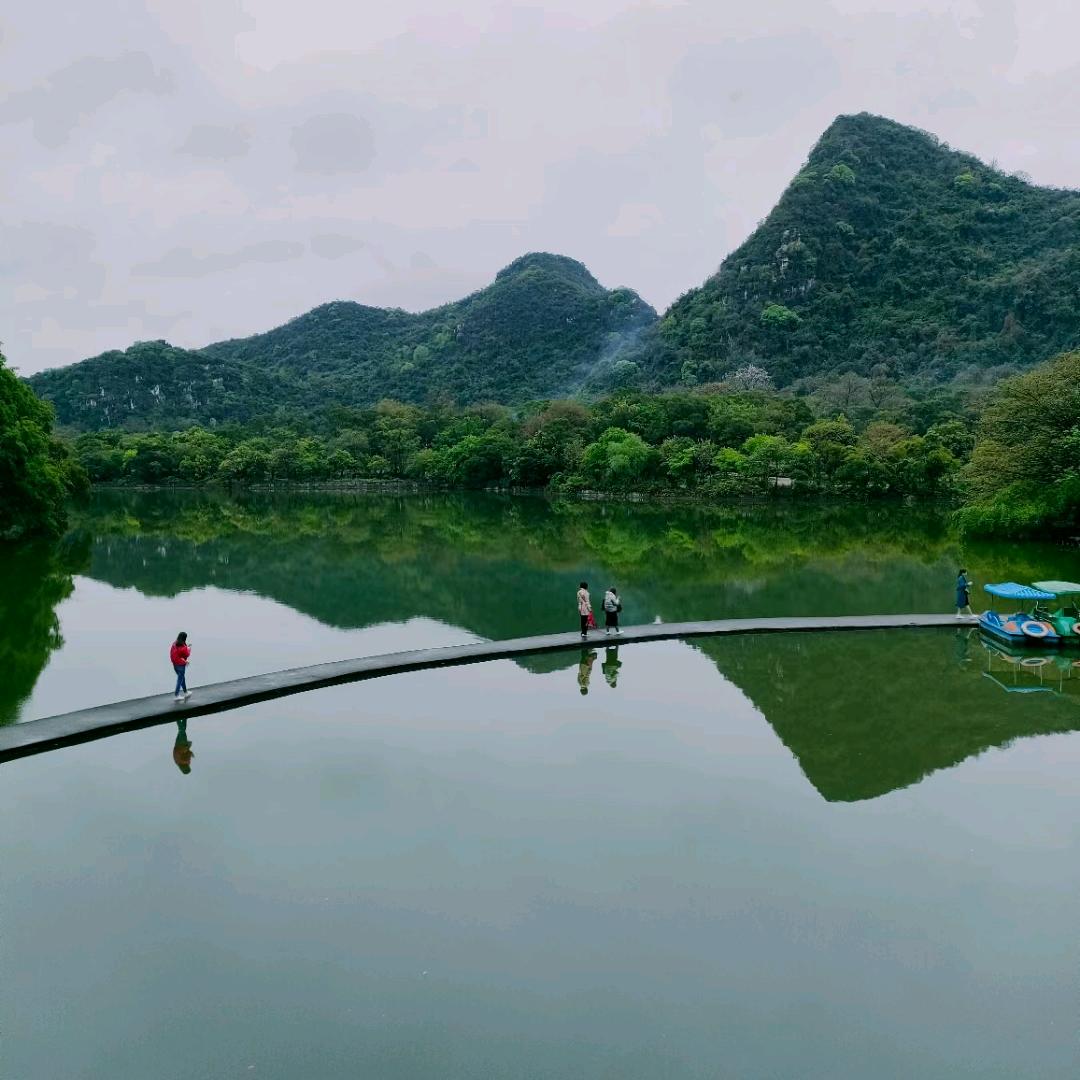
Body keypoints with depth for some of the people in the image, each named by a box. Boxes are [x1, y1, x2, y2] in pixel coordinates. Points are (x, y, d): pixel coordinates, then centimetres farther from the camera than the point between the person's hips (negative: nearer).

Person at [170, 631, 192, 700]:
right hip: (181, 665, -7)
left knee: (182, 678, 20)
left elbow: (171, 653, 8)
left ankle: (185, 692, 32)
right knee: (180, 679, 1)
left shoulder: (174, 644, 0)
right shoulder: (183, 646, -19)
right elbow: (187, 654, -10)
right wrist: (189, 649, 6)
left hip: (175, 664, 7)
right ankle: (177, 695, 1)